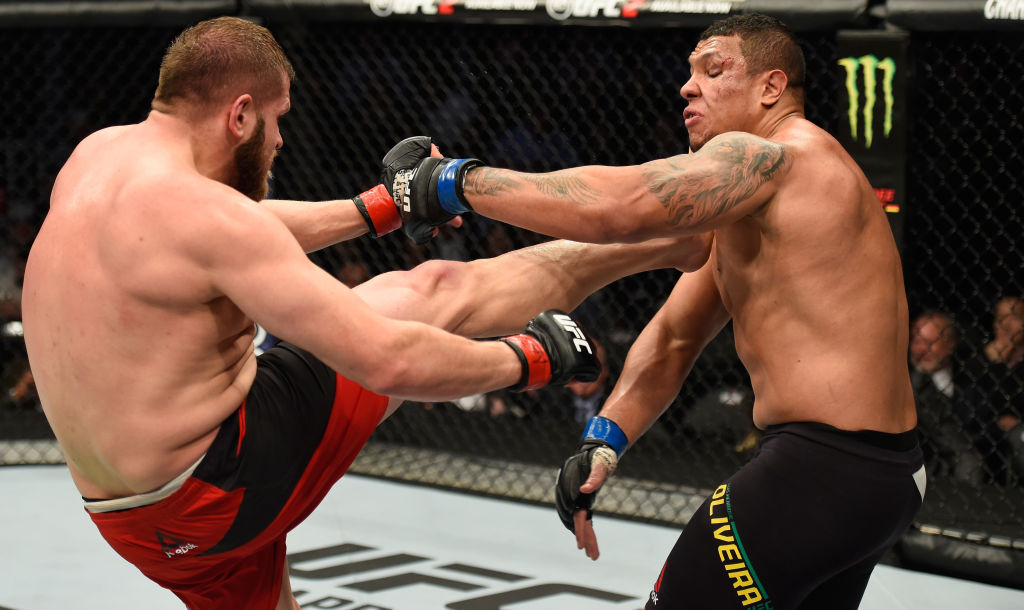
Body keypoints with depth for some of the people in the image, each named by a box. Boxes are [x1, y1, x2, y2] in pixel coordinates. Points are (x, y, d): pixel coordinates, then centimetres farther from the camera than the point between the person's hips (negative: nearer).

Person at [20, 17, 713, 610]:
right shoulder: (198, 209, -23)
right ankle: (666, 242, 11)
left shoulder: (96, 155, 5)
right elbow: (388, 363, -25)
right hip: (220, 490, -8)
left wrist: (379, 207, 33)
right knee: (435, 291, -1)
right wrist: (527, 358, -10)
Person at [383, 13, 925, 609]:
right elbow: (674, 336, 17)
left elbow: (615, 207, -27)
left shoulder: (769, 156, -13)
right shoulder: (741, 205, 20)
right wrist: (605, 439, 3)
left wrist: (457, 181, -20)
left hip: (825, 470, -10)